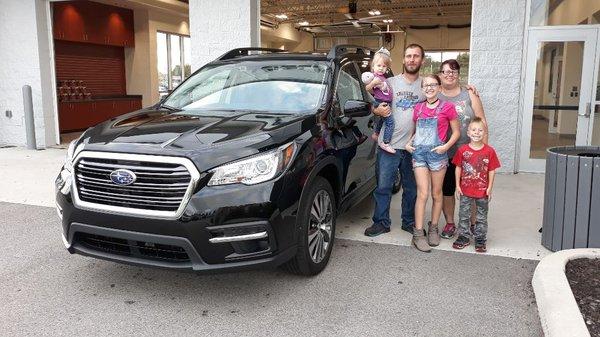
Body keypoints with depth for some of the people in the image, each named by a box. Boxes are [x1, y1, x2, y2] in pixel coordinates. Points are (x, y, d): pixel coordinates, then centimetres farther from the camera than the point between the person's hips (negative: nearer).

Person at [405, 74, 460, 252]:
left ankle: (433, 229, 25)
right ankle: (418, 234, -1)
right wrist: (409, 143, 3)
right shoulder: (418, 108, 9)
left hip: (437, 153, -2)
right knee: (422, 193, -4)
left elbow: (456, 132, 2)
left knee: (436, 194, 9)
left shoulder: (447, 107, -2)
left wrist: (446, 146, -13)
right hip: (419, 152, 2)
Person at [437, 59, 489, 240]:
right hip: (443, 154, 1)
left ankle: (473, 224, 22)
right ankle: (450, 223, 25)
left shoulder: (469, 95, 3)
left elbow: (482, 124, 2)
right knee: (446, 189, 9)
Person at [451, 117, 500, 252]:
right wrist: (457, 185, -1)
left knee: (481, 217, 10)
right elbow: (458, 168, 1)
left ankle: (480, 240, 22)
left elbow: (492, 171, -3)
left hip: (482, 191, -1)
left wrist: (489, 188, -5)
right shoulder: (462, 150, -5)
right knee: (464, 215, 11)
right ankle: (463, 238, 24)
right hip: (465, 190, 1)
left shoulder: (489, 151, -7)